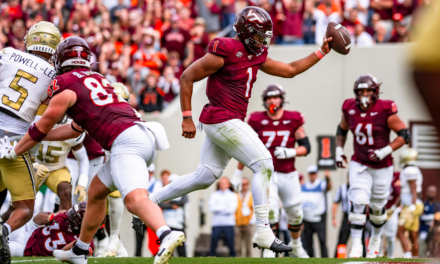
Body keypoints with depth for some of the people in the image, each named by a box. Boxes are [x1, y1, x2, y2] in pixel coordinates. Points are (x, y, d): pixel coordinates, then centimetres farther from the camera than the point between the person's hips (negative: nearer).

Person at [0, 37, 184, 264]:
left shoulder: (64, 85, 3)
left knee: (135, 199, -27)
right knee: (96, 191, 25)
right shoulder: (98, 80, 27)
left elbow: (42, 128, 15)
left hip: (126, 141, -9)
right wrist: (38, 136, 46)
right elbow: (76, 129, 38)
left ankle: (166, 235, -53)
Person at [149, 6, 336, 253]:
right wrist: (187, 118, -12)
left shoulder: (257, 56, 11)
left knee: (205, 177, 14)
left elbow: (290, 70, 20)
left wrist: (322, 52, 13)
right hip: (223, 120, -10)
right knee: (263, 164, -10)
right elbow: (187, 78, -12)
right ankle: (263, 232, -9)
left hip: (228, 122, 10)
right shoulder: (225, 51, -16)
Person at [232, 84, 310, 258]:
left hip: (288, 175, 2)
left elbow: (306, 147, -1)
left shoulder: (293, 120, -2)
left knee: (295, 214, 10)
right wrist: (238, 172, 7)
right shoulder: (257, 121, -3)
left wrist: (290, 152, -20)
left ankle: (296, 245, 38)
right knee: (270, 208, -23)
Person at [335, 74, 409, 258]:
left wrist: (385, 151, -20)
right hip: (359, 165, 2)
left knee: (377, 207, 11)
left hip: (382, 166, -2)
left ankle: (376, 238, 38)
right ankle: (356, 244, -13)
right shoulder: (350, 109, -6)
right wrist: (339, 151, 6)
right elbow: (342, 129, 16)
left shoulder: (385, 111, -17)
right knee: (358, 202, -17)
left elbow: (405, 135, -12)